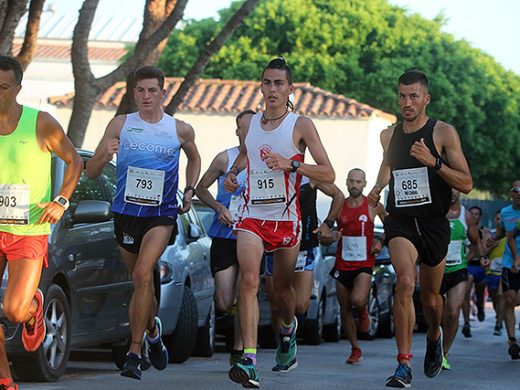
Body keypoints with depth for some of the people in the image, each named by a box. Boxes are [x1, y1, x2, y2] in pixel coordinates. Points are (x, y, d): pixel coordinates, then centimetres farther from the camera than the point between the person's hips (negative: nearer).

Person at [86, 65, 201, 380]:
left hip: (162, 214, -2)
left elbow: (194, 158, 23)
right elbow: (91, 172, 1)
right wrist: (104, 157, -21)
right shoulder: (120, 125, 1)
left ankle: (135, 353, -18)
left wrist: (190, 190, 8)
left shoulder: (181, 130, 1)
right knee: (140, 280, 15)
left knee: (143, 273, -22)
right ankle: (153, 331, 45)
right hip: (126, 212, 2)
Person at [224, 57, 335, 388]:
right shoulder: (250, 123, 8)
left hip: (286, 218, -2)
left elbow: (328, 174, -9)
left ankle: (289, 327, 49)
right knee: (249, 280, -20)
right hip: (252, 216, 2)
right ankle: (250, 361, -28)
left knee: (282, 287, 13)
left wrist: (290, 164, -23)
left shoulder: (301, 125, -5)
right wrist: (233, 171, 12)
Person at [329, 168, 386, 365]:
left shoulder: (373, 206, -3)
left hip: (364, 265, -3)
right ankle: (355, 349, 23)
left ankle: (363, 311, 9)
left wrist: (380, 242, -2)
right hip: (342, 265, 3)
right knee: (345, 310, 7)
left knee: (357, 300, -27)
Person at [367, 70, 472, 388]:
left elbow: (467, 184, -10)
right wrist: (378, 188, 9)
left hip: (434, 224, -1)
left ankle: (435, 335, 50)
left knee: (430, 297, 14)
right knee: (406, 282, -24)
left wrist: (434, 162, -22)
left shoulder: (444, 133, -6)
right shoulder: (389, 135, 6)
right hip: (400, 221, 1)